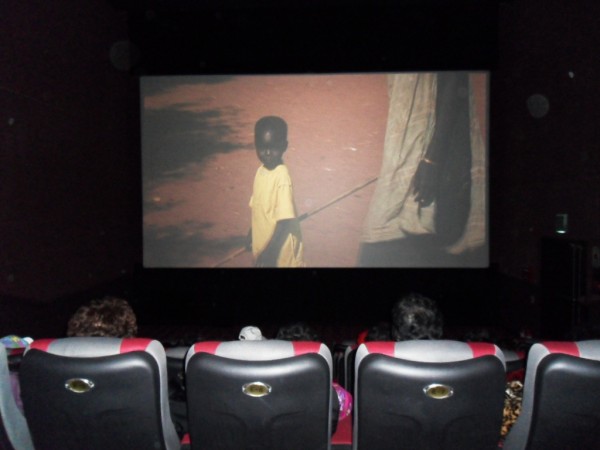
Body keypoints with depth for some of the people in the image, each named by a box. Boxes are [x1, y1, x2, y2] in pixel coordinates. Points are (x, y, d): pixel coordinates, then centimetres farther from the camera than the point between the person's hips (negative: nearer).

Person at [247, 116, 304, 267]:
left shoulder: (282, 176, -23)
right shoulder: (261, 171, 0)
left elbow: (285, 221, -24)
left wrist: (270, 252, -24)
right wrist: (252, 233, 20)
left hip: (280, 251, -7)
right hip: (263, 245, 7)